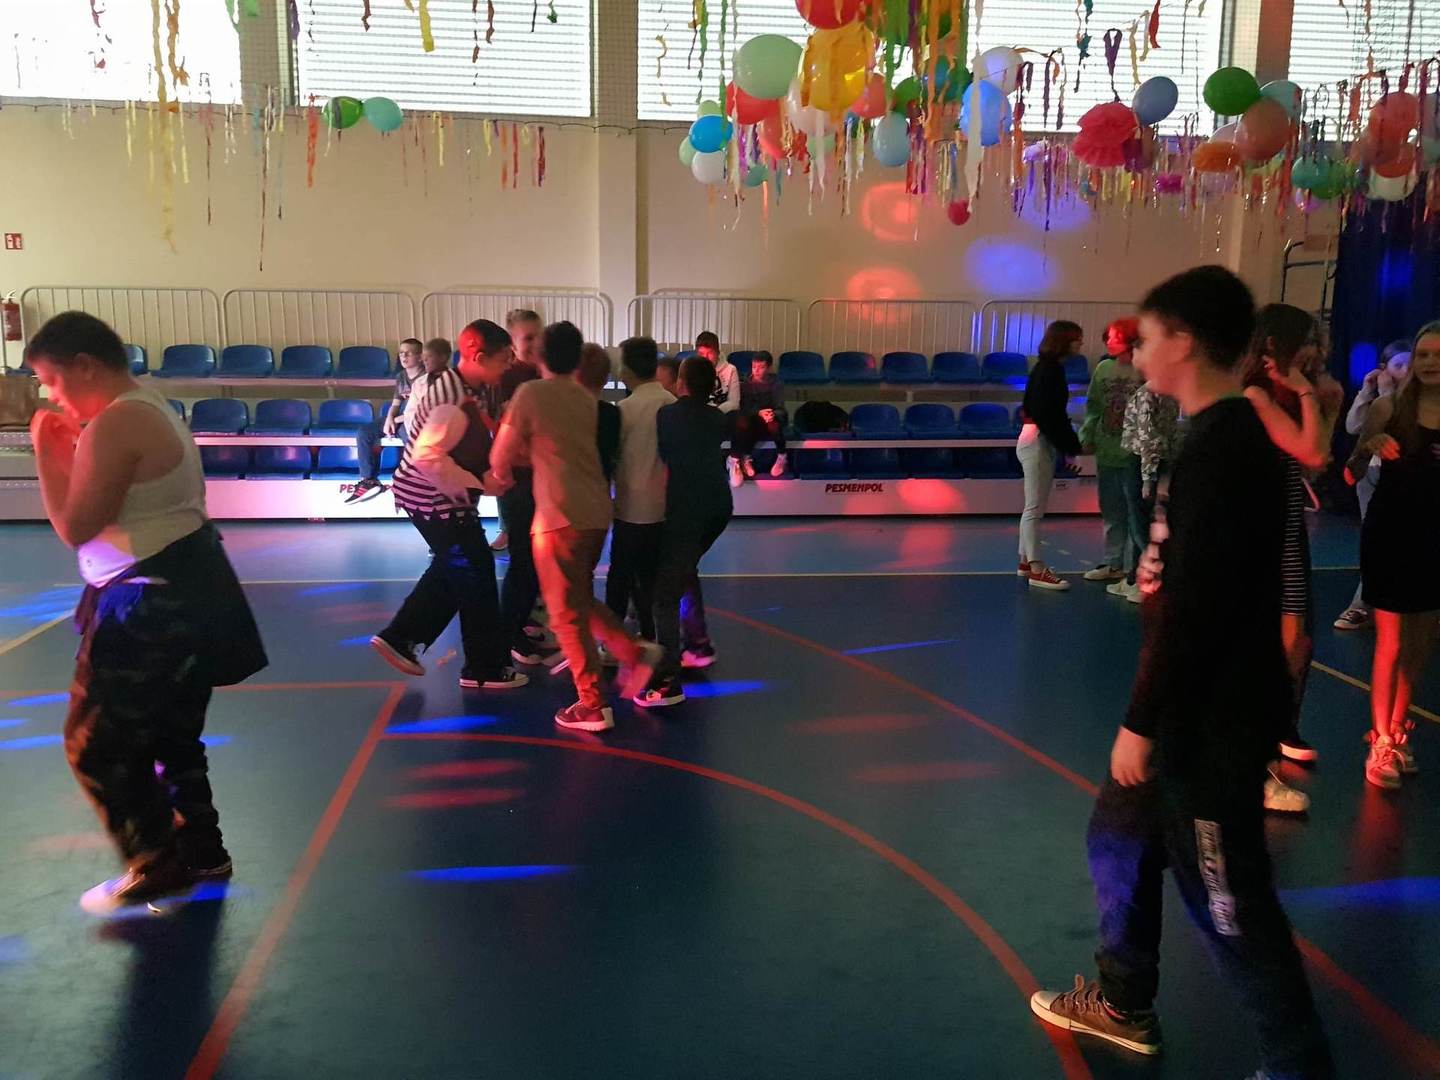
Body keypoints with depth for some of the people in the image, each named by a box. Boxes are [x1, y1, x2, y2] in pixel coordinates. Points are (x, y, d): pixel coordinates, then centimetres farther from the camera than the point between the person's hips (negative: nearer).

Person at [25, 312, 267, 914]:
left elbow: (73, 527, -18)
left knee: (96, 746, 1)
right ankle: (201, 854, 31)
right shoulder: (153, 411, 13)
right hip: (185, 591, 11)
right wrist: (72, 450, 13)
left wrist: (45, 452, -9)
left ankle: (158, 871, 10)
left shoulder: (113, 425, -19)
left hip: (152, 605, -11)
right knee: (170, 735, 20)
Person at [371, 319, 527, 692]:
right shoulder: (455, 402, -26)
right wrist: (477, 483, -26)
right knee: (476, 575, 0)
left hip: (440, 498, 10)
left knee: (452, 571, 22)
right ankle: (484, 668, 12)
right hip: (435, 501, -10)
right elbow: (427, 457, -32)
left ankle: (399, 638, 30)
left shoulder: (467, 388, 4)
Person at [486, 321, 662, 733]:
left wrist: (501, 477, 25)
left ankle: (592, 706, 6)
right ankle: (634, 652, 8)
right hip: (596, 510, 7)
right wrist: (522, 457, 32)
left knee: (566, 613, 3)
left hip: (560, 515, -7)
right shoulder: (587, 399, 14)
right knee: (581, 598, 23)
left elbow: (502, 456, 4)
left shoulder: (530, 393, -4)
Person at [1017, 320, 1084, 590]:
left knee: (1034, 507, 15)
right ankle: (1036, 570, -5)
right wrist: (1072, 446, -16)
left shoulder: (1051, 368, 13)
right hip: (1038, 442, -10)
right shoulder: (1048, 370, -15)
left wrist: (1070, 445, 9)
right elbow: (1047, 416, -20)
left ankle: (1026, 561, 22)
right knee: (1035, 508, -7)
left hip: (1043, 442, 10)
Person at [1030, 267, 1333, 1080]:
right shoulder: (1234, 433, 9)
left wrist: (1141, 723, -19)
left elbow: (1194, 607, -25)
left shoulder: (1218, 447, -23)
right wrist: (1158, 568, 4)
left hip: (1212, 717, -10)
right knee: (1120, 838, 22)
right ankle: (1123, 1004, 40)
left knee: (1229, 901, 3)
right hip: (1200, 702, 10)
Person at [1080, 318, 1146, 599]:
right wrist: (1086, 437, 4)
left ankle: (1137, 570, 7)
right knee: (1111, 512, 16)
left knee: (1136, 512, 0)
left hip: (1133, 453, -6)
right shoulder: (1103, 368, 7)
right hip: (1106, 451, 6)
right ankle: (1113, 563, 28)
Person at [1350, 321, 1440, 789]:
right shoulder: (1390, 407, -6)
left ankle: (1397, 731, 28)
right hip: (1388, 537, -3)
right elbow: (1351, 473, -6)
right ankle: (1380, 744, 7)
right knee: (1390, 644, -1)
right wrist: (1370, 448, -24)